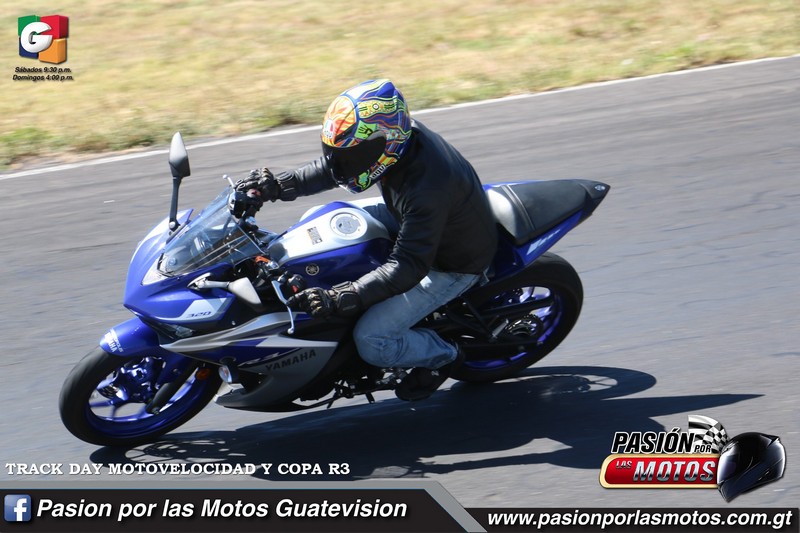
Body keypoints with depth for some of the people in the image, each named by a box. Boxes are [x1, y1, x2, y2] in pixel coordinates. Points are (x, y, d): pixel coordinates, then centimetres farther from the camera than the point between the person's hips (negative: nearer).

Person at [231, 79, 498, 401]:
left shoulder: (427, 188, -41)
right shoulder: (400, 137, -17)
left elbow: (408, 267, -39)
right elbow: (330, 169, 0)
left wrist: (339, 300, -45)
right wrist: (277, 186, -11)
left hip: (451, 263, -9)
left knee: (371, 342, -16)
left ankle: (443, 356, 12)